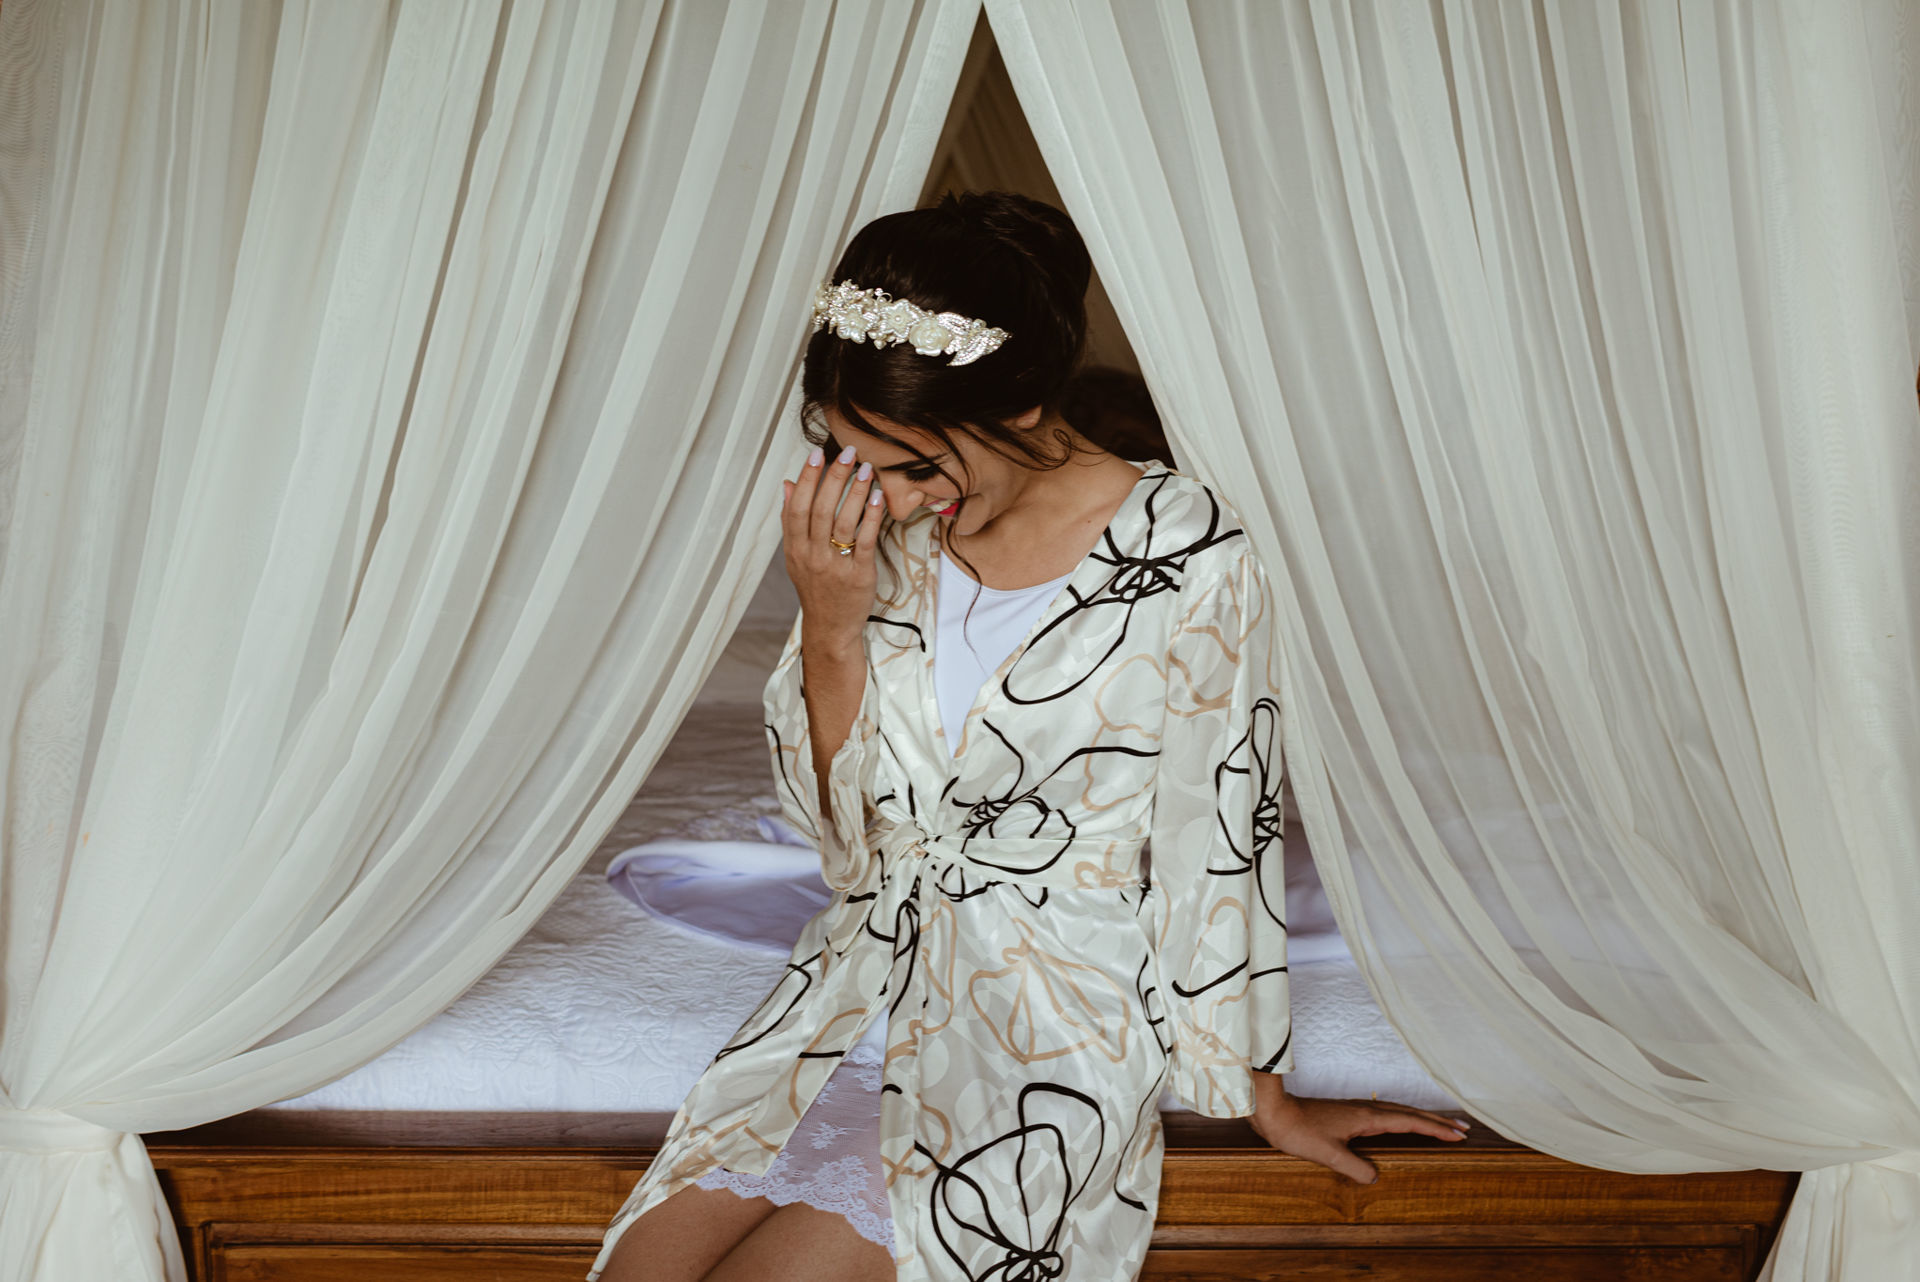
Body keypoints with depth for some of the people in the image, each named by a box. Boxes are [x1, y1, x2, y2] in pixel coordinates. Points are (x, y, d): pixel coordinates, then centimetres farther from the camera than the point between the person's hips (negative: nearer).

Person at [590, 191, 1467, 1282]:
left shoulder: (1190, 559, -16)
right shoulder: (884, 531, -1)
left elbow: (1221, 852, -7)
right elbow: (841, 830, 2)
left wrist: (1267, 1098, 3)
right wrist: (832, 626, -14)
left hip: (1050, 1026, -5)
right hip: (868, 975, 5)